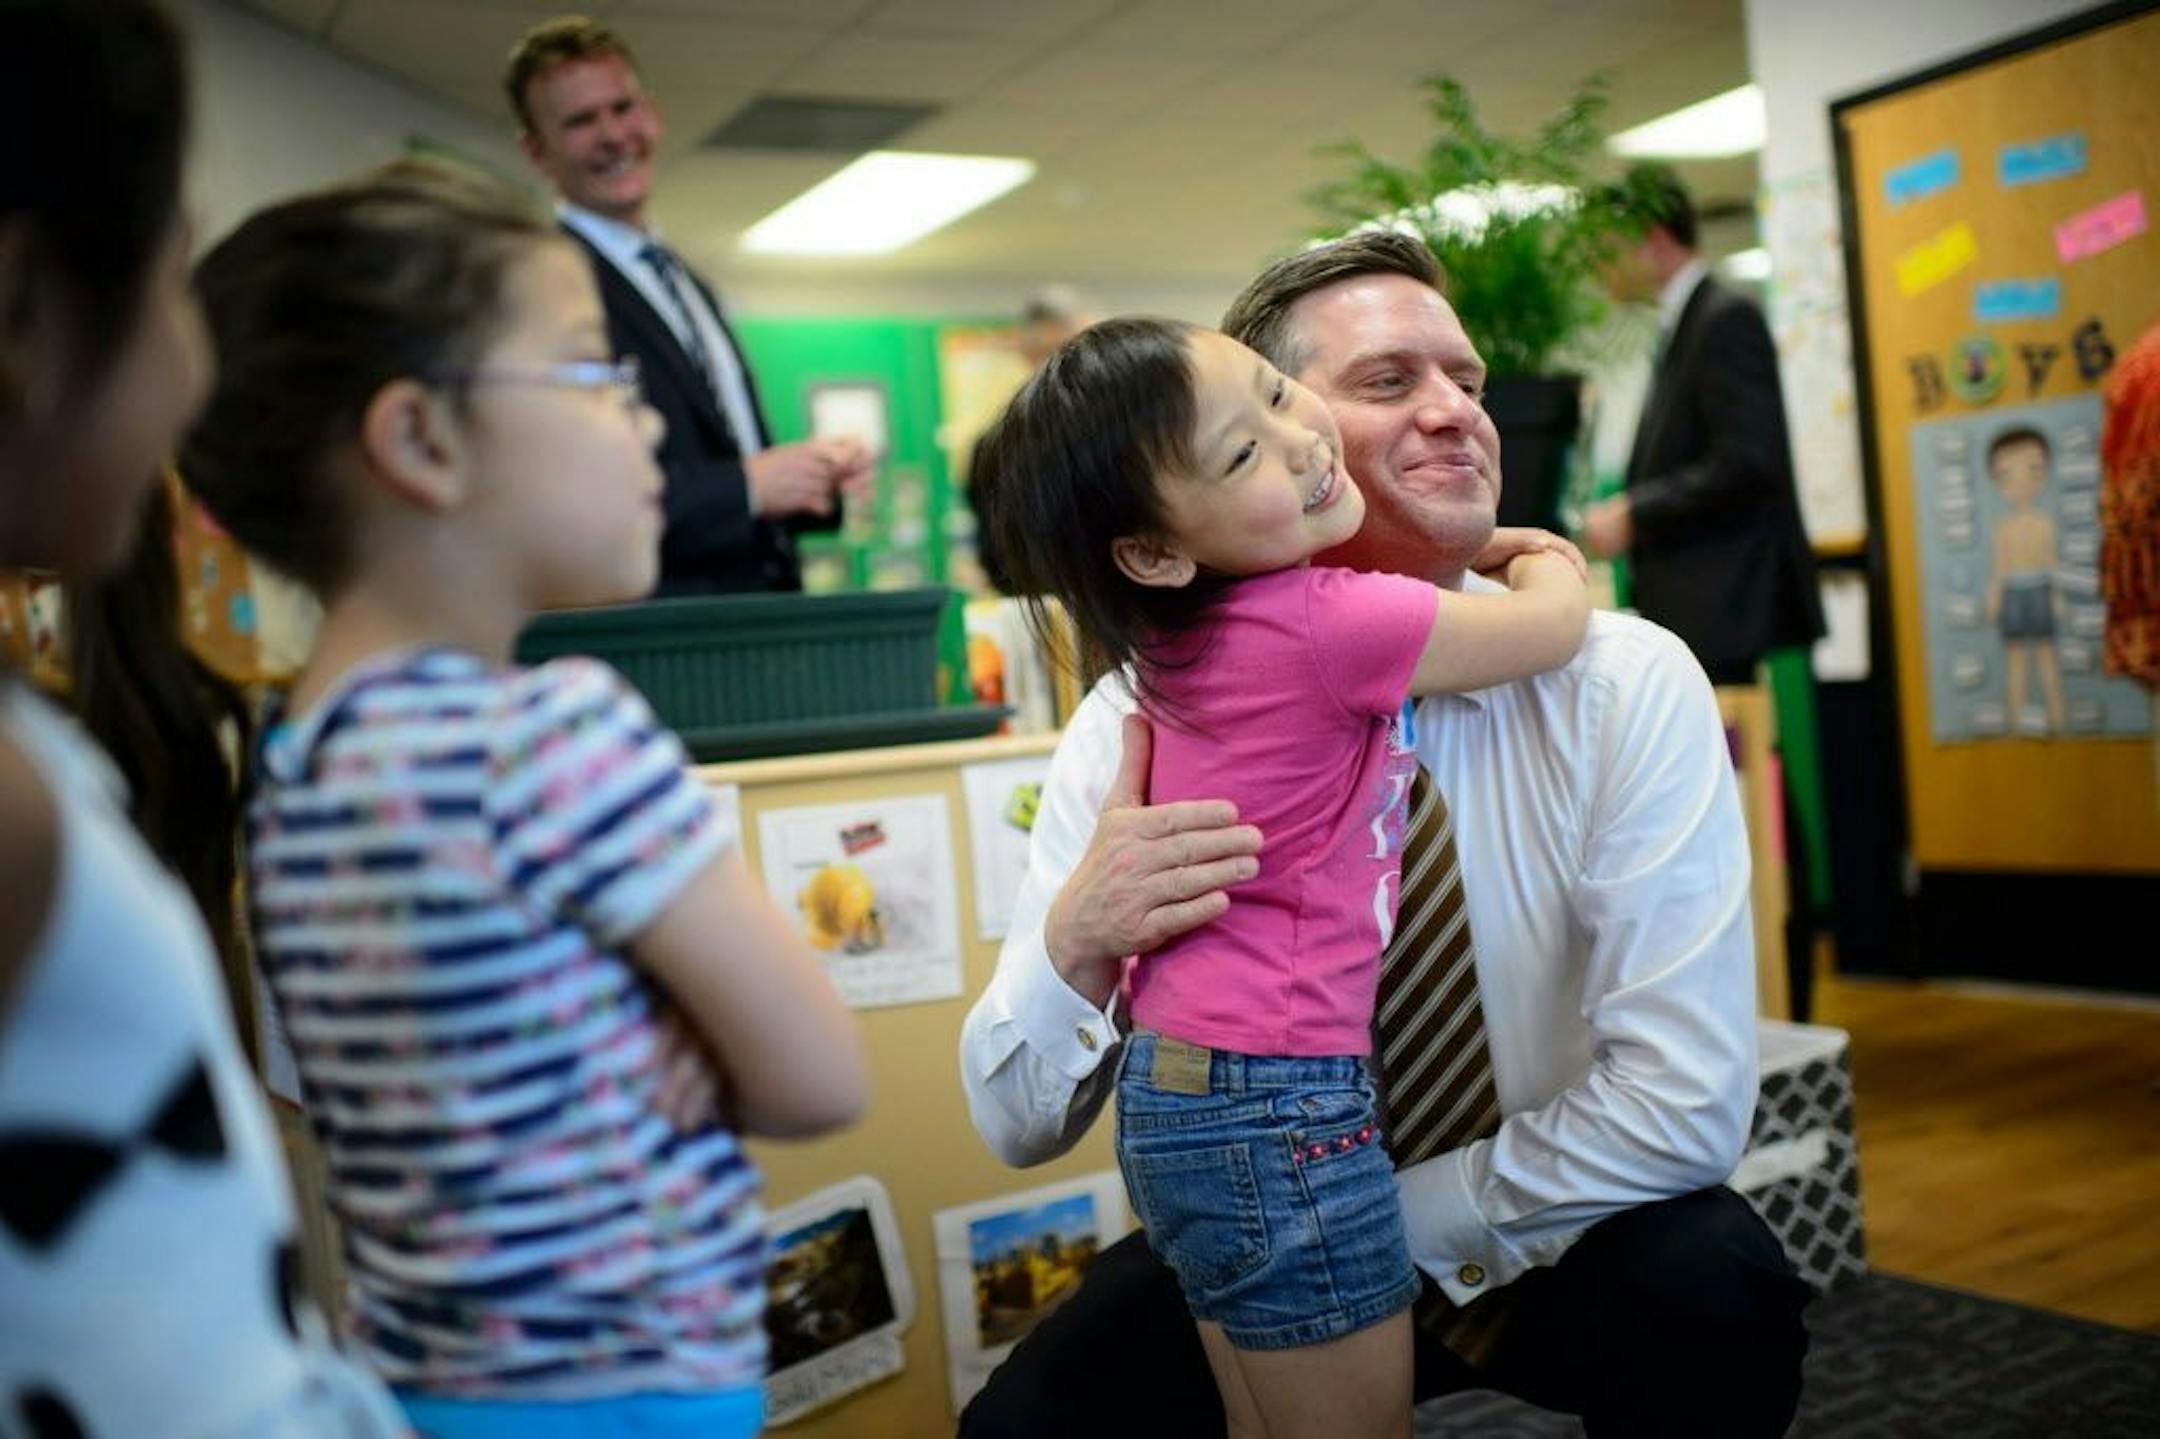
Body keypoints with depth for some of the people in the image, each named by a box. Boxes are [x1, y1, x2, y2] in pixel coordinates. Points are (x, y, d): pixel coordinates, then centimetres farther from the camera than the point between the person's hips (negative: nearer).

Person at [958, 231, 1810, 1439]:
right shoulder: (1145, 721, -15)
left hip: (1561, 1241, 0)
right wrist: (1074, 948, -35)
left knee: (1716, 1289, -30)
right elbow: (1018, 1125, -14)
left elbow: (1690, 1102, -20)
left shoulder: (1627, 686, -17)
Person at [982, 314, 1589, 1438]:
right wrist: (1541, 558, 17)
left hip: (1179, 1093, 9)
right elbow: (1554, 625, -3)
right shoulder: (1330, 623, -19)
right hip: (1279, 1107, -8)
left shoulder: (1179, 634, 4)